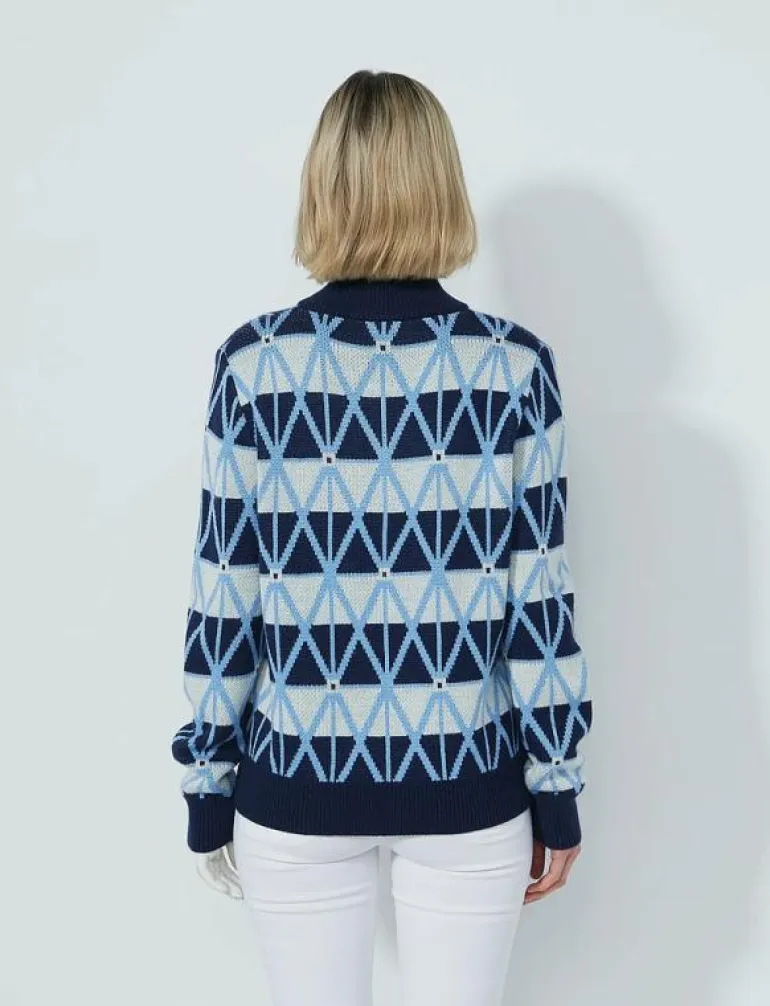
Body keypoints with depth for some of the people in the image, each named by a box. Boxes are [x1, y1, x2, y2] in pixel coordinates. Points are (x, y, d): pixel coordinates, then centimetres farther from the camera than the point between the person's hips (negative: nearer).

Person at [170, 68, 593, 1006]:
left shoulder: (255, 359, -9)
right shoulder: (516, 364, -8)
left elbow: (223, 598, -6)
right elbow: (541, 595, -7)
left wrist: (208, 787, 6)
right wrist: (558, 788, 4)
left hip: (297, 780, 0)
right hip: (467, 778, 0)